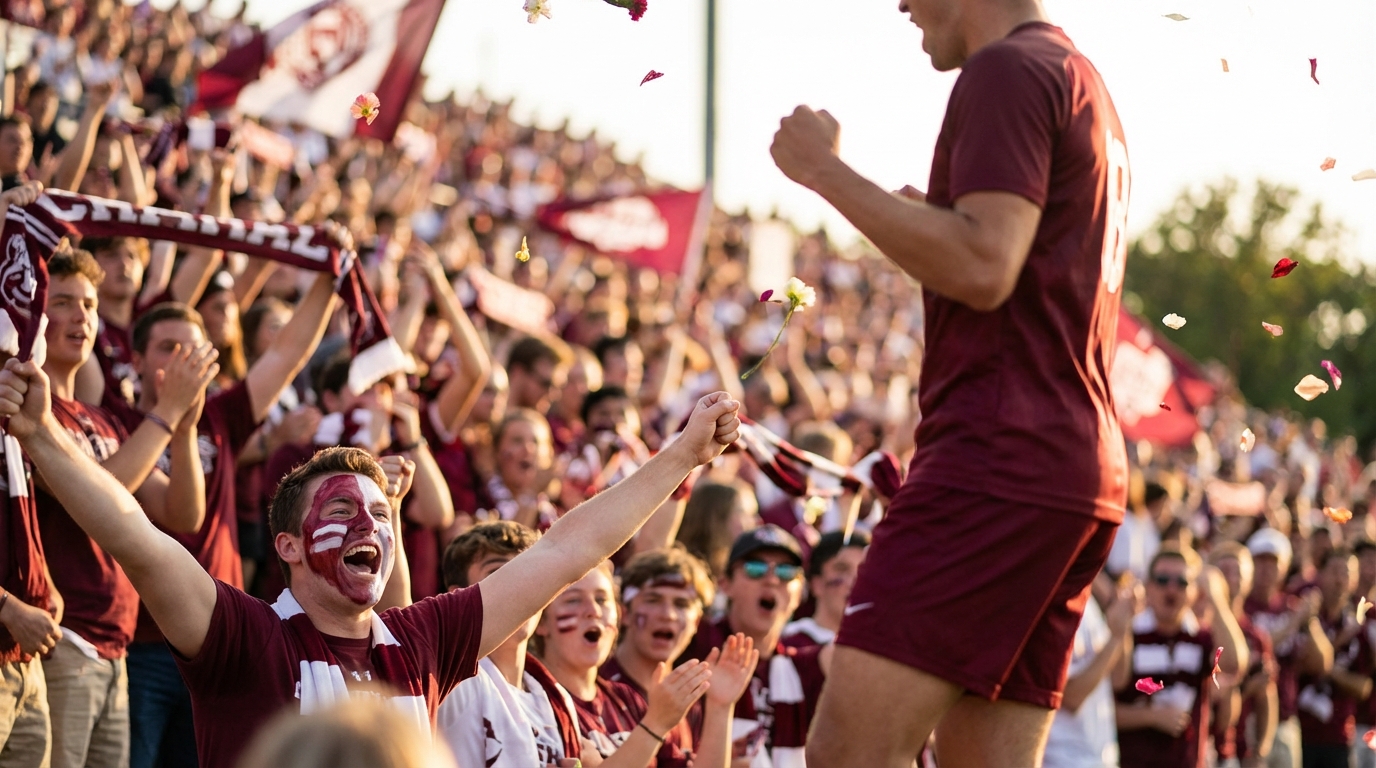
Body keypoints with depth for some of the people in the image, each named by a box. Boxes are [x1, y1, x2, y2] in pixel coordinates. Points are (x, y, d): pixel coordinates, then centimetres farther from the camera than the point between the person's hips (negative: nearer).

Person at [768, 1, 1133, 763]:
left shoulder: (1007, 71, -7)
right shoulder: (1084, 84, 24)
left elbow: (983, 270, -19)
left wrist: (827, 172, -13)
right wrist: (928, 225, 31)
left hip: (999, 451, -10)